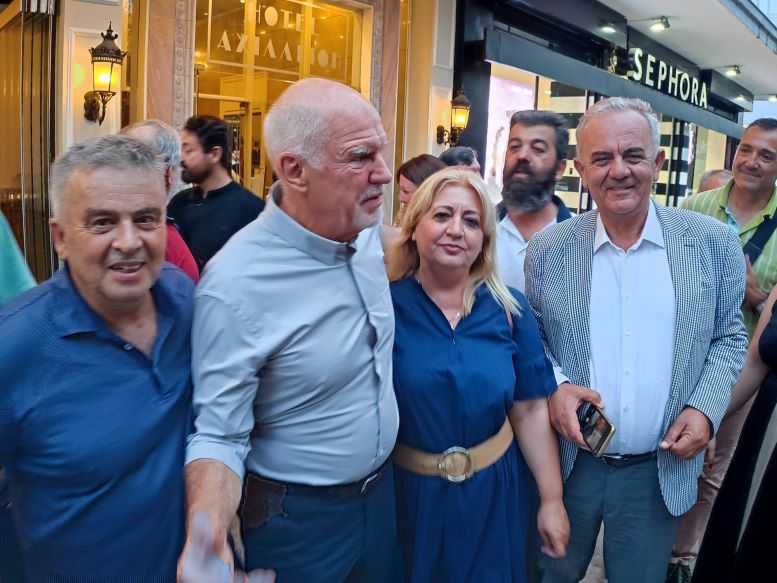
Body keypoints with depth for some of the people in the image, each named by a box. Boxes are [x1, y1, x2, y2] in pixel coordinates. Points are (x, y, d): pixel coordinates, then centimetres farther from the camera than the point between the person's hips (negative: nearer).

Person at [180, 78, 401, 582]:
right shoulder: (235, 284, -29)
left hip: (384, 487, 6)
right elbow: (218, 435, -24)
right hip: (299, 518, -6)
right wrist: (208, 537, -40)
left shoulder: (368, 229, -8)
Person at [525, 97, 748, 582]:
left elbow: (729, 335, 4)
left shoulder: (713, 242, -5)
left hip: (661, 470, 1)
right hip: (568, 462, 0)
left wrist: (706, 407, -11)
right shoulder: (548, 249, -6)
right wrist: (553, 386, -16)